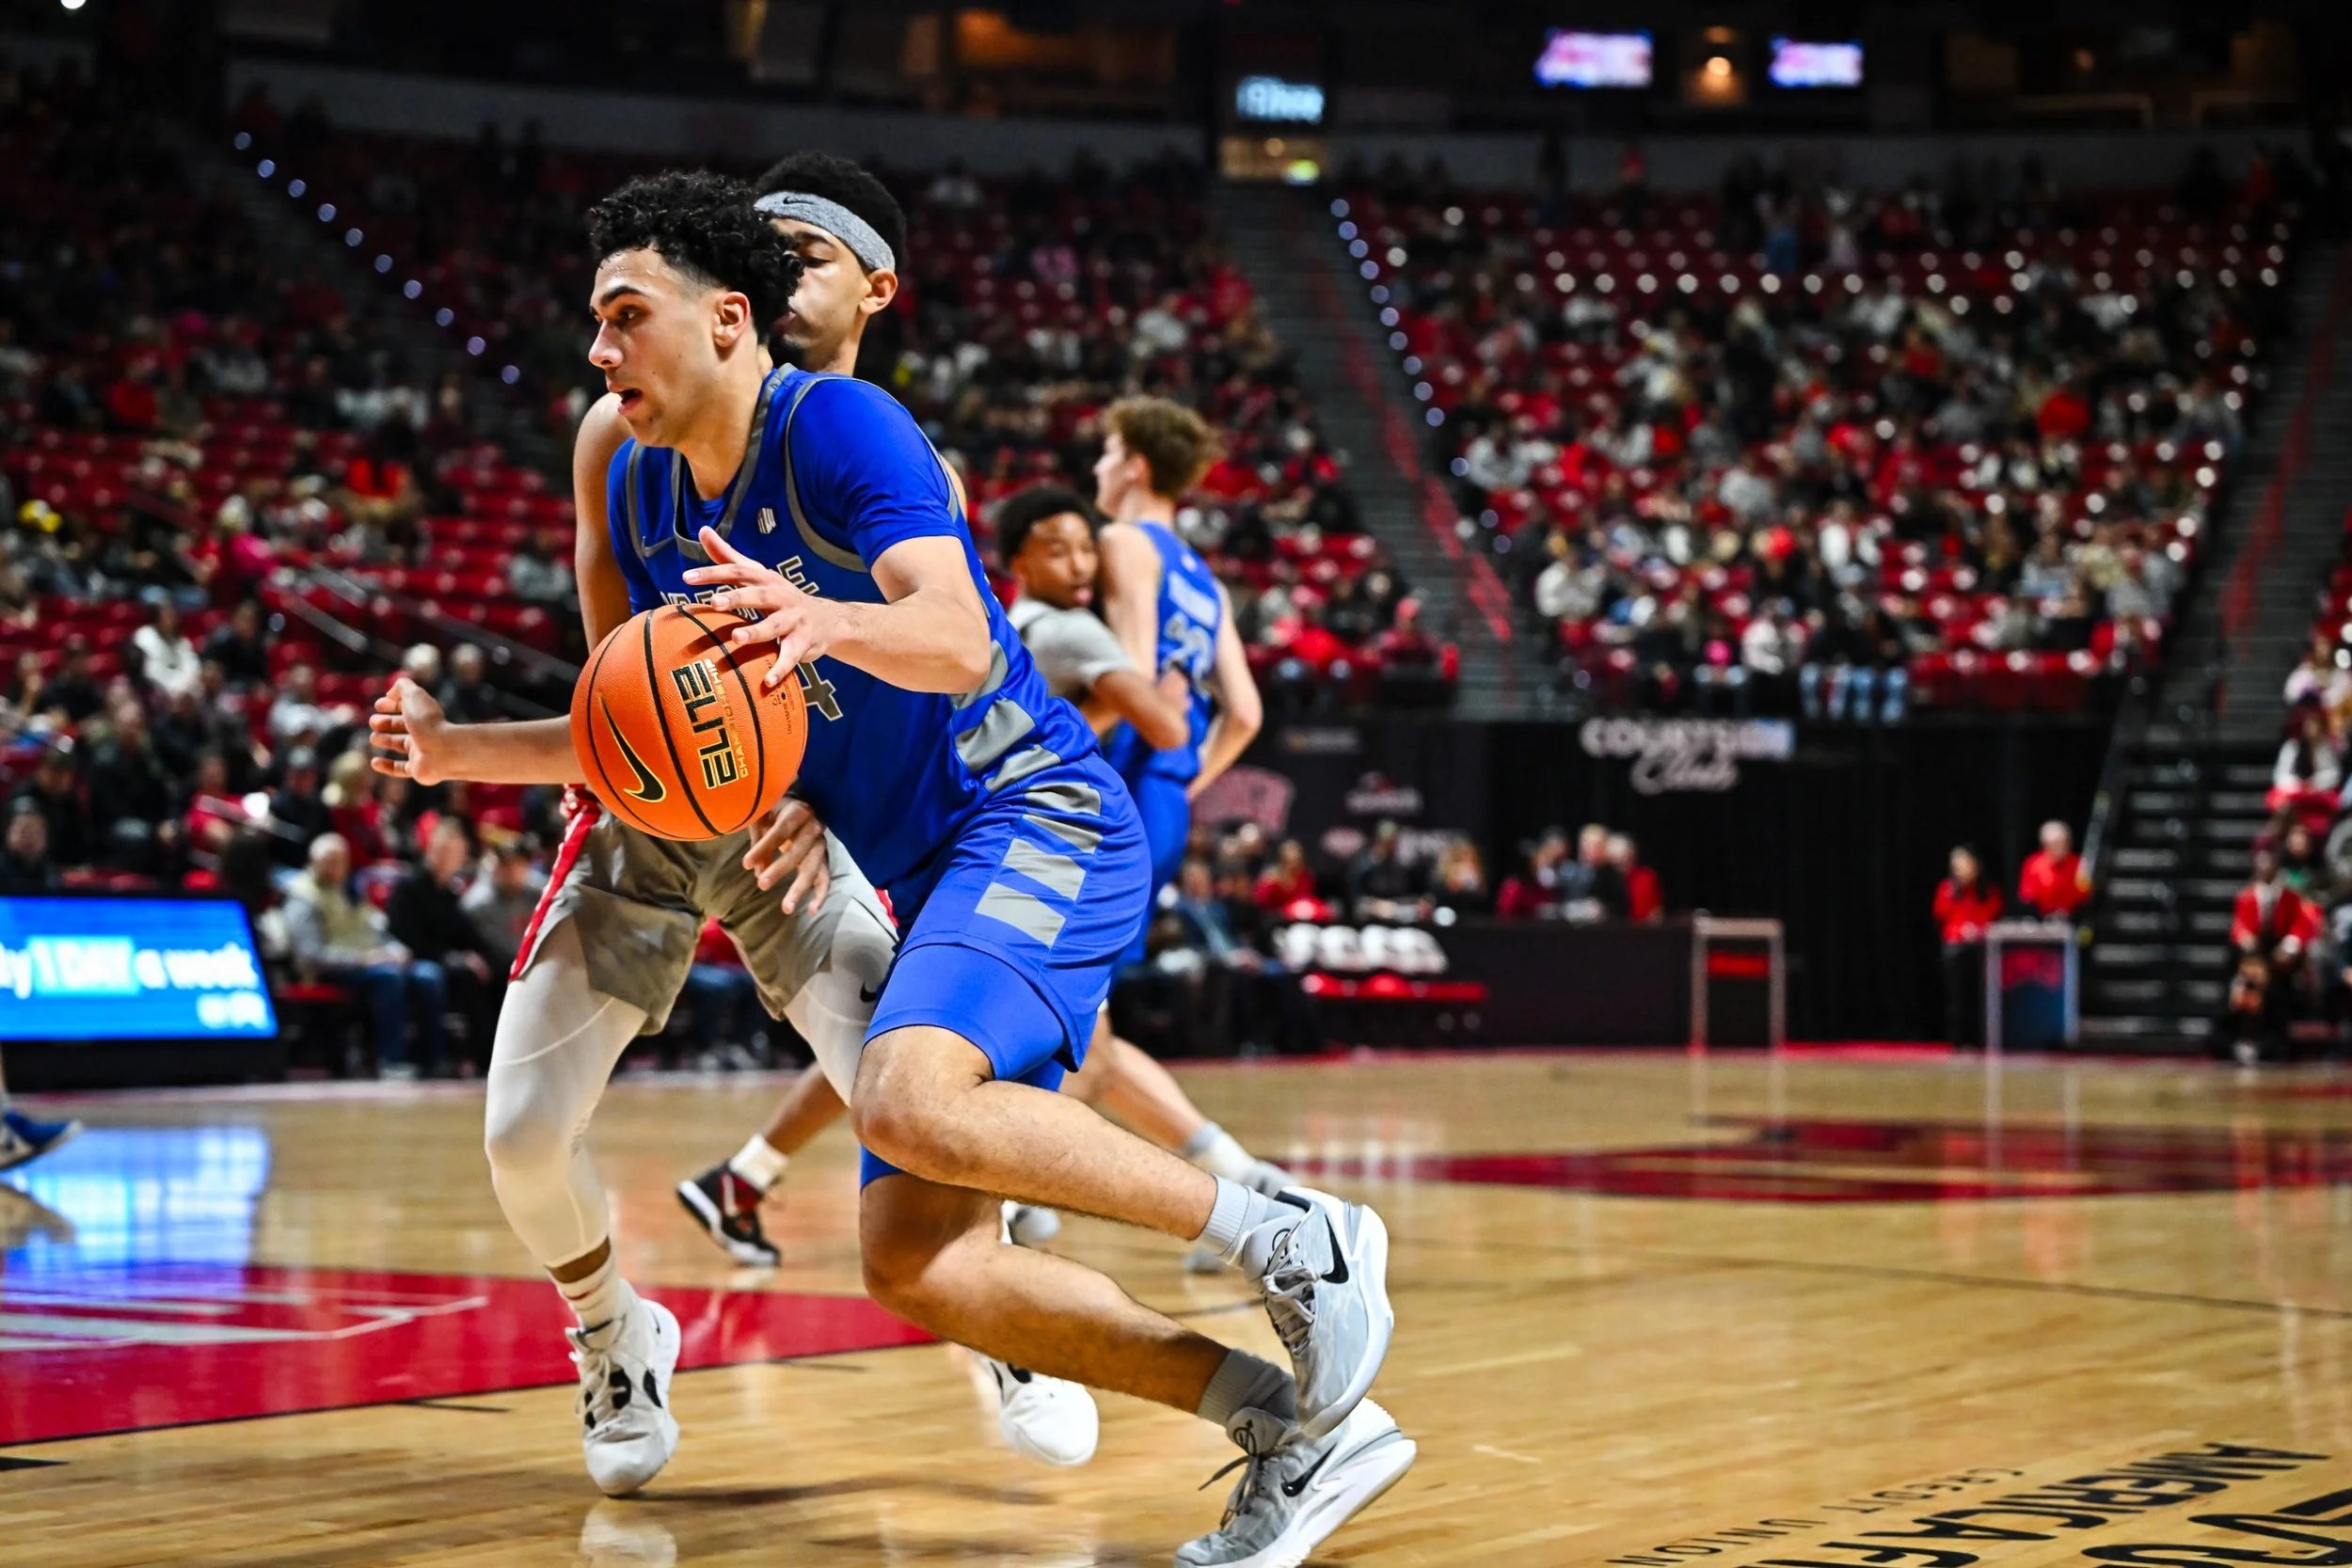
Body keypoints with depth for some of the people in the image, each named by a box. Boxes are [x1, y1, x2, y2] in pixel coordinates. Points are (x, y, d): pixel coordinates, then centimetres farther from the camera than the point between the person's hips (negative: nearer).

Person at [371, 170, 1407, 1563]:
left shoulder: (842, 426, -14)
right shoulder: (644, 489, 10)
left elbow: (960, 646, -27)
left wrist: (831, 622, -47)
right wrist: (460, 748, 8)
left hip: (1040, 816, -8)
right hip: (935, 877, 8)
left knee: (912, 1103, -34)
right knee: (913, 1263, -5)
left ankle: (1293, 1241, -19)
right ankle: (1294, 1422, -2)